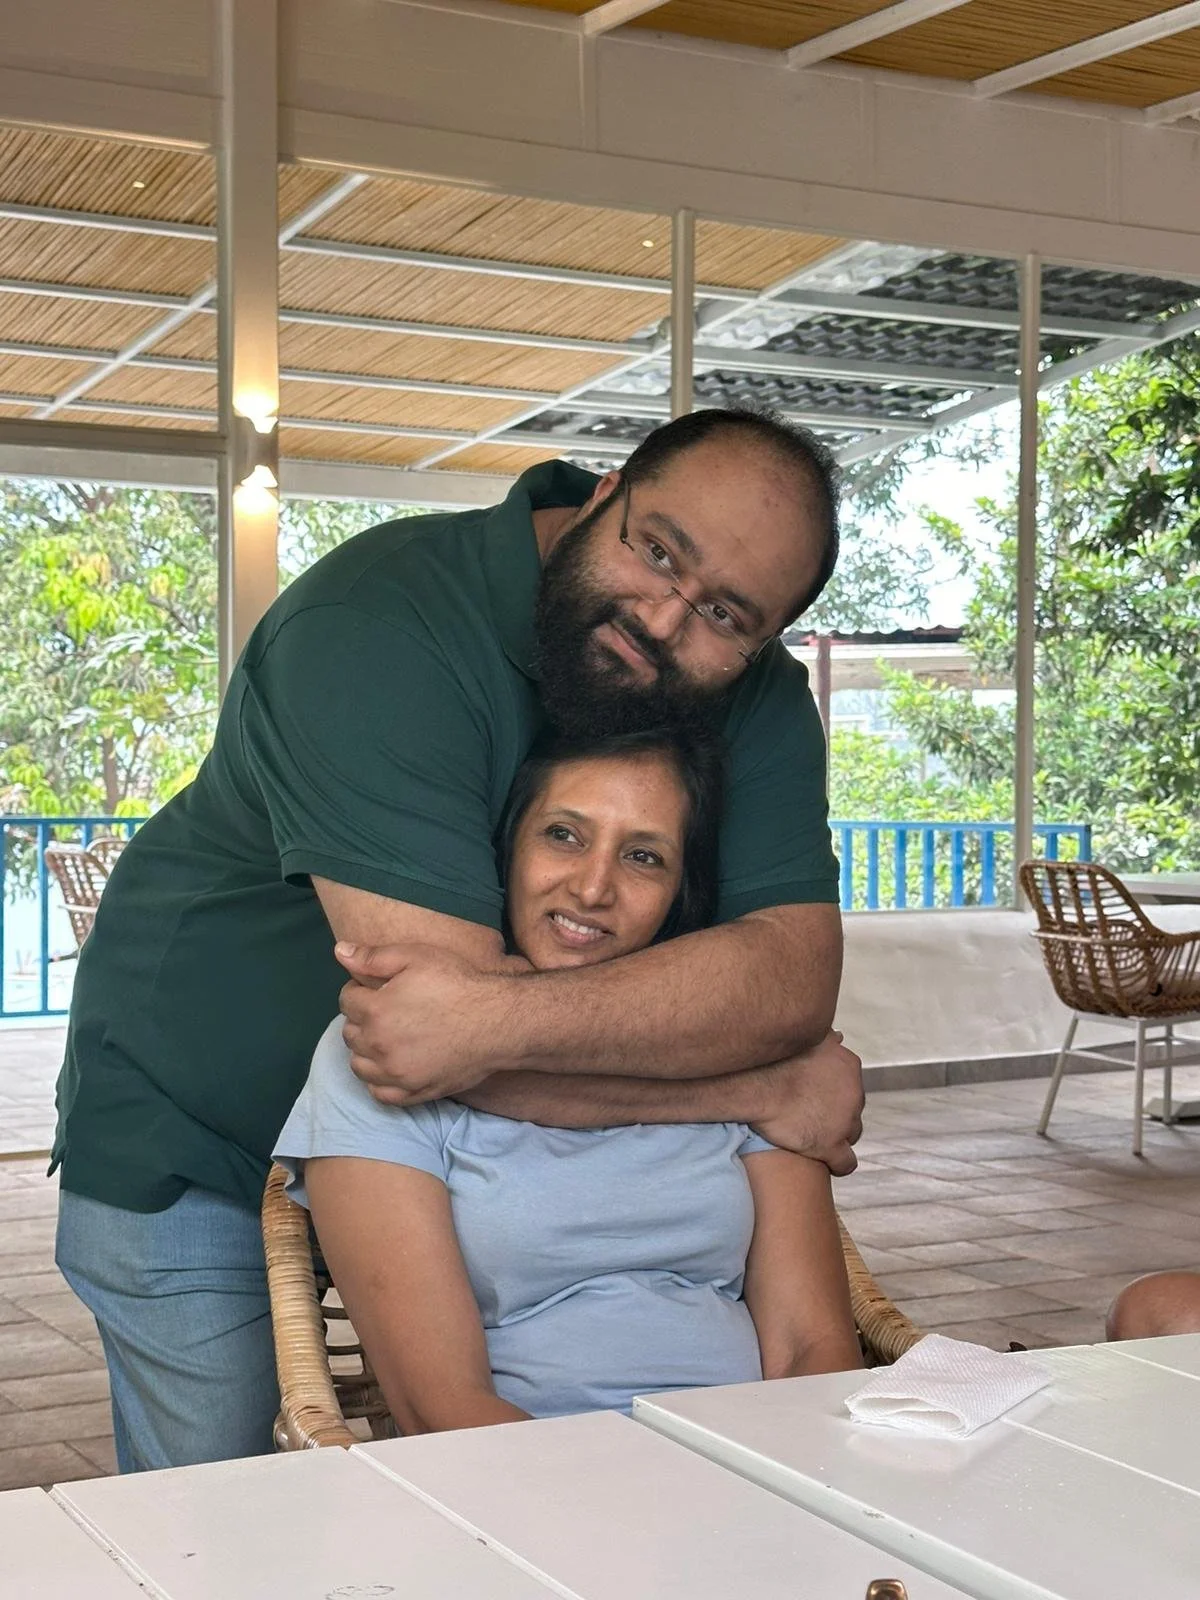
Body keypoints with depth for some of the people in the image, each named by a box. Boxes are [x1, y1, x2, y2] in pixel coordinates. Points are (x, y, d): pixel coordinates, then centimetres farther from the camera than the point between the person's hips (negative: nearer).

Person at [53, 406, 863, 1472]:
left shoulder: (760, 699, -13)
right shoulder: (376, 625, -30)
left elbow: (795, 973, -28)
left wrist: (503, 1015, -43)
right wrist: (771, 1091, -31)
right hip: (195, 1131, -4)